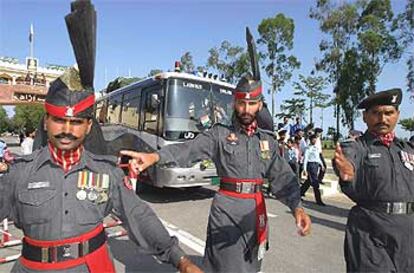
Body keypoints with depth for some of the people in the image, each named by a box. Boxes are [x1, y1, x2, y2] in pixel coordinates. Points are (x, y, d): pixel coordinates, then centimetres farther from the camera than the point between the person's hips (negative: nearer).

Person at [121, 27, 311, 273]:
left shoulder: (268, 141, 7)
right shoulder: (219, 134, -4)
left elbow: (282, 178, 1)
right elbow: (189, 149, -20)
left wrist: (297, 207, -16)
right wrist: (155, 156, -38)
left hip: (255, 209, 4)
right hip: (226, 209, -4)